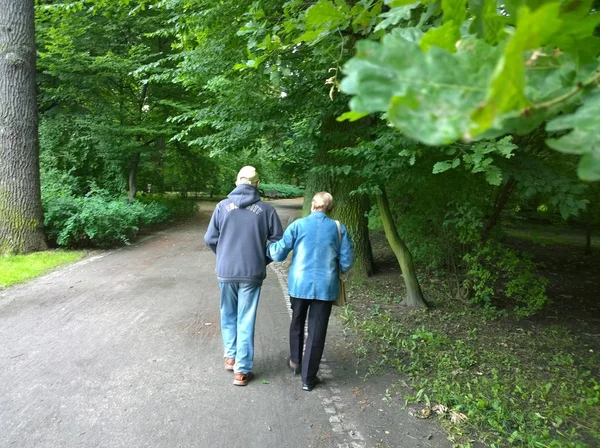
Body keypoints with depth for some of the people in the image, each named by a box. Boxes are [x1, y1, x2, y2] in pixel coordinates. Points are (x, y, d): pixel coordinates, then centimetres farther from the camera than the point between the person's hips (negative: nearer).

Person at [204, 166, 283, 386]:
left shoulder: (223, 206, -3)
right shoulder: (266, 209, -5)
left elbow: (210, 239, 0)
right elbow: (277, 241, -3)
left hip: (226, 272, 1)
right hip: (252, 273, -1)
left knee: (228, 316, 22)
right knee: (246, 321, 7)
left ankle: (230, 356, 31)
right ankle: (242, 370, 12)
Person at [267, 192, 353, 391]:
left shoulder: (298, 225, -5)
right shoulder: (338, 228, -3)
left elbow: (278, 254, -5)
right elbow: (346, 262, -3)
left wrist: (268, 247, 17)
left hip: (299, 284, 1)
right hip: (325, 287, -1)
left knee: (297, 324, 24)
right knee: (316, 332, 9)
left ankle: (295, 362, 41)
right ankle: (308, 378, 15)